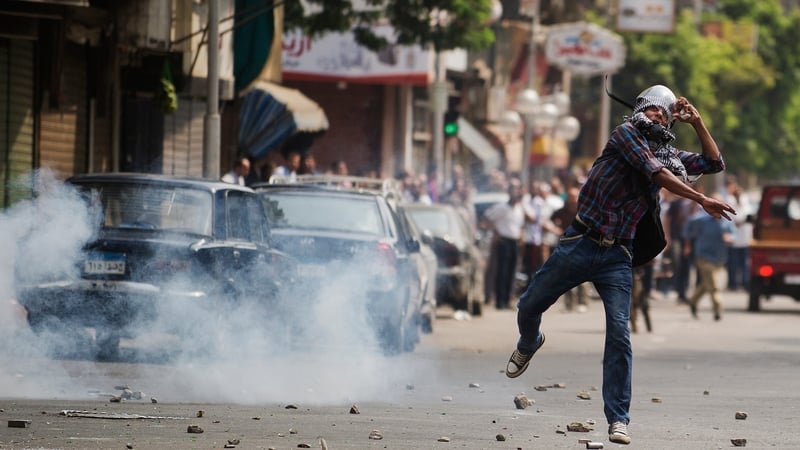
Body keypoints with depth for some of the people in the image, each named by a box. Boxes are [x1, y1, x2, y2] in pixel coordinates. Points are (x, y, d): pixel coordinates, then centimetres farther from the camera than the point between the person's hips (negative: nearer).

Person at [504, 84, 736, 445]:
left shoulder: (669, 156, 12)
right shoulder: (626, 133, -3)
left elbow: (715, 164, 18)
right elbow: (655, 172, -16)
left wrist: (697, 122, 7)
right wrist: (701, 201, -20)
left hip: (616, 257, 2)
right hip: (579, 243, -2)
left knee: (619, 335, -11)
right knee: (529, 306, 10)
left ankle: (618, 419, -9)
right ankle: (529, 345, 46)